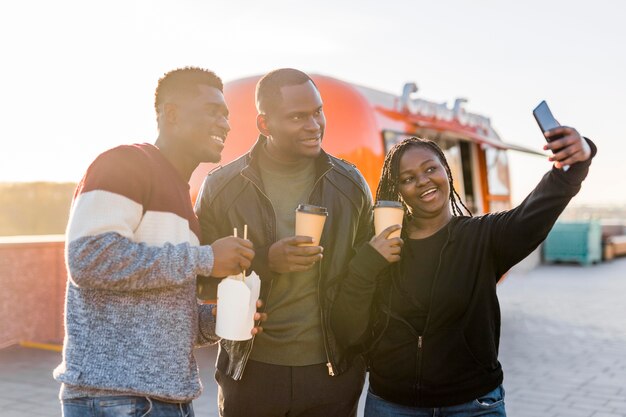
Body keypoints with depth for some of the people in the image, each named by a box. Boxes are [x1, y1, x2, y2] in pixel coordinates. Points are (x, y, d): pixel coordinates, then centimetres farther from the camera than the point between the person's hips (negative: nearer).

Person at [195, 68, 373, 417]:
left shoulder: (351, 183, -1)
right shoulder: (221, 187, -6)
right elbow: (203, 277, -3)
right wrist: (266, 260, -19)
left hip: (334, 371, 1)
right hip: (250, 370, -1)